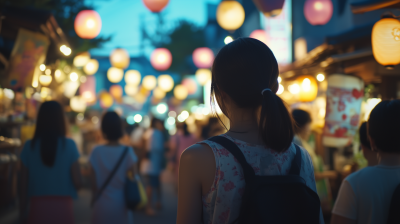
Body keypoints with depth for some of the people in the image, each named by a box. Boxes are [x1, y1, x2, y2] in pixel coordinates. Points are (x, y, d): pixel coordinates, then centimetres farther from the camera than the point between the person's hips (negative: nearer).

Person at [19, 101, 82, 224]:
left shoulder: (29, 146, -2)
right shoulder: (69, 145, -7)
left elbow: (23, 185, 2)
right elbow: (78, 182, -7)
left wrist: (22, 211, 12)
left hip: (37, 208, 2)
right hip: (62, 209, -1)